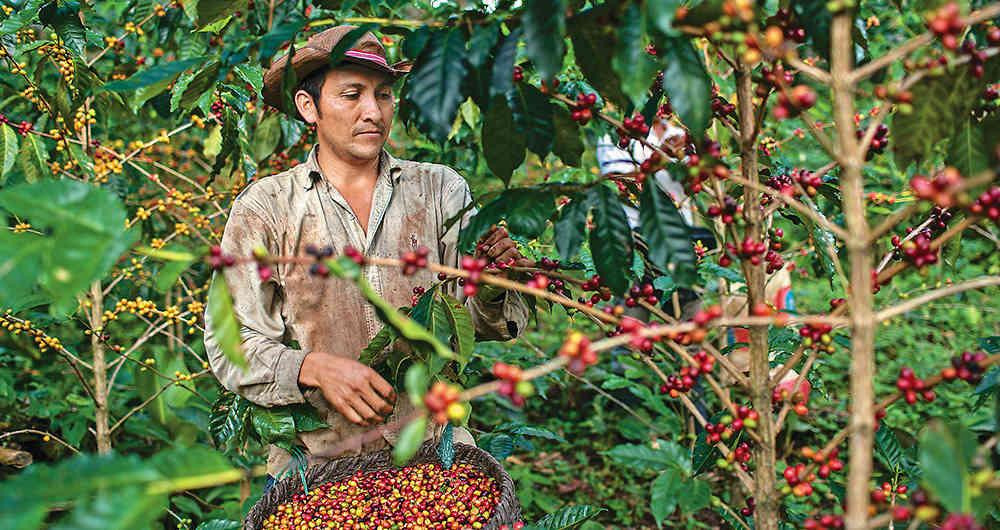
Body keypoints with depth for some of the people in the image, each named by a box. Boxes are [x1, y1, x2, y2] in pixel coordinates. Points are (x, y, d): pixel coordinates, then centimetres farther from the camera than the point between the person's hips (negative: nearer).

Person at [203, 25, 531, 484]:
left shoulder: (440, 190, 8)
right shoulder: (263, 207, 4)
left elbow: (491, 325, 6)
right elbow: (230, 344, 1)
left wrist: (490, 285, -16)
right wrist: (315, 368, -16)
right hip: (317, 461, -1)